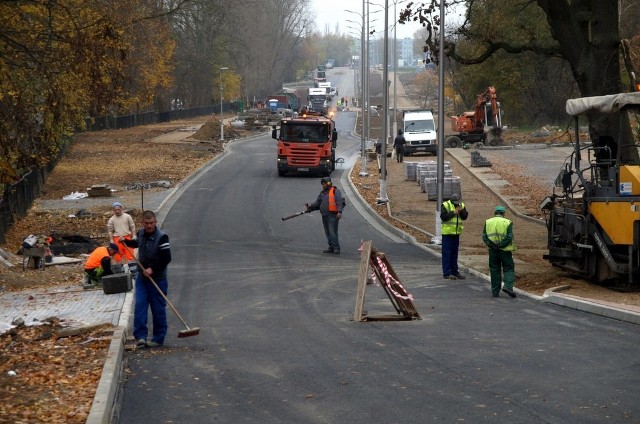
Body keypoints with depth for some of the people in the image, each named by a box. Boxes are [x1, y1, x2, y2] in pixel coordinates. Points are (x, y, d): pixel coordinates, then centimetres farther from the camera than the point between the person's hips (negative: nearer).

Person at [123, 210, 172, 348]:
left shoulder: (162, 237, -17)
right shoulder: (141, 233, 4)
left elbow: (166, 259, -19)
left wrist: (153, 269, -24)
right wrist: (126, 242, 13)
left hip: (158, 279, -6)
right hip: (142, 278, 6)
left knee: (158, 309, 2)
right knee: (139, 307, -4)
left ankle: (158, 338, 11)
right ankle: (140, 336, -5)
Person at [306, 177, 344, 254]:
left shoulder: (335, 191, -4)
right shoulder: (322, 193, 19)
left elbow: (339, 201, -15)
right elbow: (317, 203, 18)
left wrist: (339, 212, -26)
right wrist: (310, 207, 1)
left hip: (332, 216, -8)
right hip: (325, 216, 8)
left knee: (333, 232, -12)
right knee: (327, 233, 9)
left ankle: (336, 248, -8)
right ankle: (331, 248, 15)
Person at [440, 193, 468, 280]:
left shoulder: (461, 205, 7)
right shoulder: (445, 205, -9)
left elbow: (465, 217, 1)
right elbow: (443, 217, -20)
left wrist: (462, 210, -17)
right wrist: (454, 212, -21)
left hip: (456, 233, 6)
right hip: (447, 233, -6)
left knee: (454, 253, 13)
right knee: (446, 253, -4)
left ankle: (454, 272, 20)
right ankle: (446, 273, -3)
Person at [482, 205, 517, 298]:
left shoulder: (488, 222, 7)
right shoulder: (507, 223, -2)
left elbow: (484, 237, -1)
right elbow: (509, 237, -12)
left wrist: (492, 245, -6)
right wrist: (501, 245, -9)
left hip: (493, 250, 3)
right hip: (504, 250, -3)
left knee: (495, 270, 9)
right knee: (509, 269, 6)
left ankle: (495, 292, 9)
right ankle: (508, 286, -14)